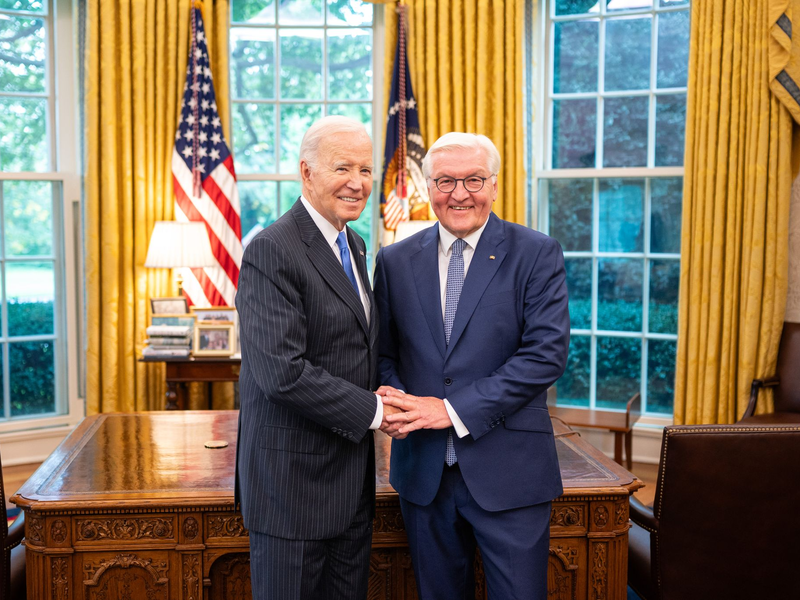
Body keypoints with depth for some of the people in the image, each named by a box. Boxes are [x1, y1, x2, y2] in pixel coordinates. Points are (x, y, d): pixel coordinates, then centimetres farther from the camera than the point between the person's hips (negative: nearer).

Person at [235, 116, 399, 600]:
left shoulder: (354, 246, 11)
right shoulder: (272, 251, -17)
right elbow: (282, 372, -25)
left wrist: (386, 397, 1)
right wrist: (372, 410, -17)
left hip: (352, 477, 8)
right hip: (295, 476, -8)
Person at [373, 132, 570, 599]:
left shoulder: (537, 254, -4)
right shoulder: (396, 261, 7)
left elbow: (547, 353, -13)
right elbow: (384, 352, 11)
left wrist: (455, 410, -17)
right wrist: (399, 403, -11)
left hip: (507, 471, -3)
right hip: (423, 469, 3)